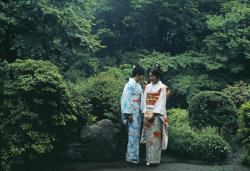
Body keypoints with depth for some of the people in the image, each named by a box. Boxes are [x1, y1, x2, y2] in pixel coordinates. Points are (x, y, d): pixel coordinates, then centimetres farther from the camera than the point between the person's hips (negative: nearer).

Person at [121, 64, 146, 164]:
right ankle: (131, 156, 6)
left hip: (137, 112, 9)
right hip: (132, 112, -9)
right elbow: (126, 99, -18)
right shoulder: (130, 84, -14)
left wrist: (141, 110, 11)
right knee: (133, 133, -4)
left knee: (136, 133, 12)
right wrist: (129, 114, -19)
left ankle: (132, 155, 21)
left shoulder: (138, 85, 13)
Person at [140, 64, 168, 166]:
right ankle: (149, 158, 12)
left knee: (155, 136, -6)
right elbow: (145, 100, 9)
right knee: (148, 136, 5)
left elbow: (161, 102, -9)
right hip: (147, 114, 5)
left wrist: (153, 114, -15)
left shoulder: (162, 87, -3)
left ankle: (155, 159, 0)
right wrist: (145, 113, -3)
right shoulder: (148, 86, 13)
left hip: (156, 114, -5)